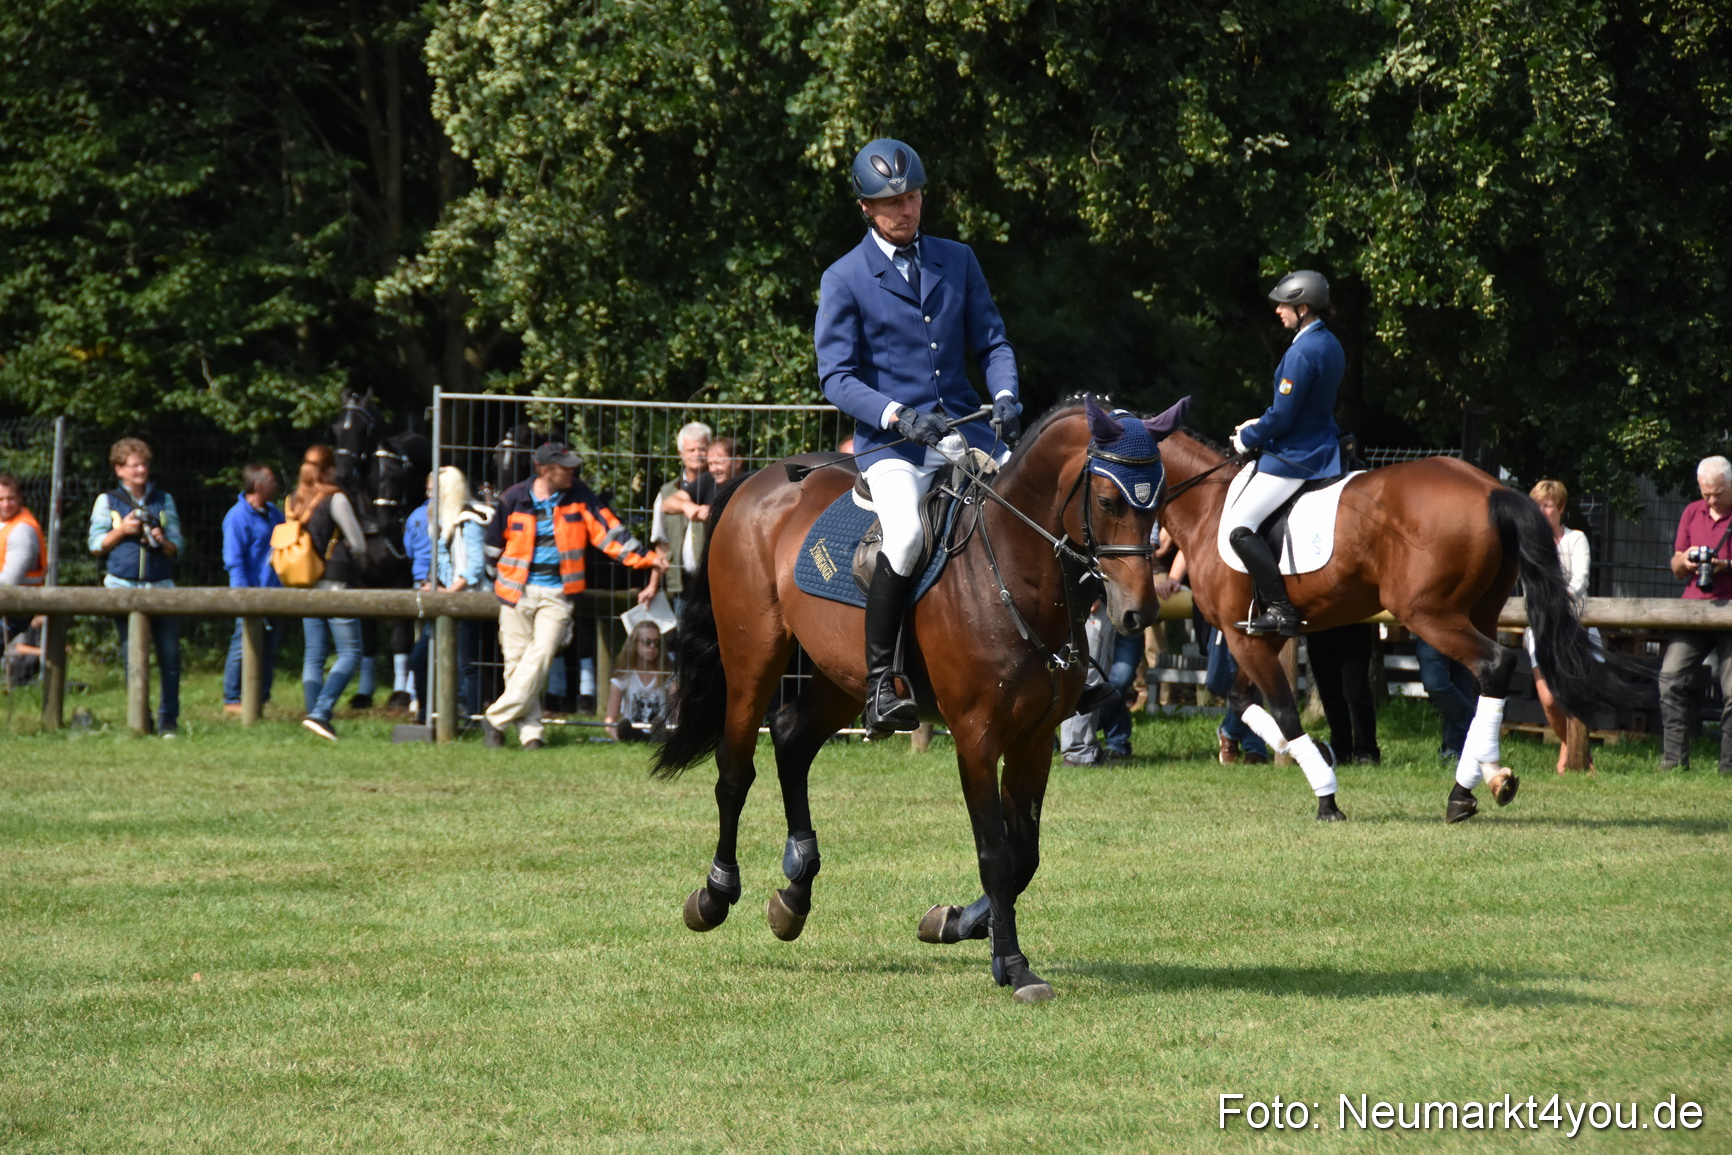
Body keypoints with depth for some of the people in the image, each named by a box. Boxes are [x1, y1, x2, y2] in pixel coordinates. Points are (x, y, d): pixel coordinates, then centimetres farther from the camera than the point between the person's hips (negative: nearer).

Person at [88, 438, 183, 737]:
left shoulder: (163, 501, 13)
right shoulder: (107, 501, 9)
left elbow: (178, 546, 13)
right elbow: (96, 546, 7)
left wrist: (163, 542, -8)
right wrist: (121, 530, -8)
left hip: (160, 586, 1)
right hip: (123, 586, -1)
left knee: (170, 654, -5)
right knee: (133, 656, -2)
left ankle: (168, 720, 3)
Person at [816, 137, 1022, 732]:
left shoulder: (958, 260, 15)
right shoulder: (844, 280, 3)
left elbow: (991, 342, 15)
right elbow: (837, 376, -4)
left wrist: (1005, 397, -7)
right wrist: (898, 415, -20)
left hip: (964, 430, 4)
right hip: (889, 439, -4)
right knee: (905, 534, -32)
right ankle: (879, 680, -23)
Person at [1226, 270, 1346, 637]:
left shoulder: (1302, 353, -22)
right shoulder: (1330, 345, 9)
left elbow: (1281, 417, -22)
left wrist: (1247, 438, -4)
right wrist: (1258, 425, 16)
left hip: (1294, 459, -10)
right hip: (1322, 450, 11)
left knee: (1239, 527, -13)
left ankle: (1281, 609, -18)